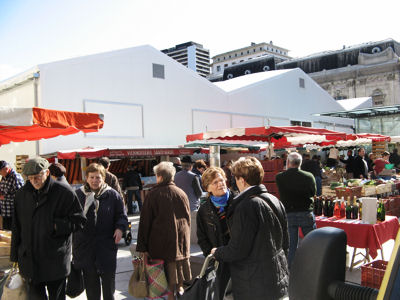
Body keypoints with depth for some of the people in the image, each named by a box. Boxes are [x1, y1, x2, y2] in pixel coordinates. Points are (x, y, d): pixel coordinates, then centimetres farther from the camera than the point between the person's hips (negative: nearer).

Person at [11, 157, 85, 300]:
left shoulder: (64, 192, -10)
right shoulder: (22, 194, 3)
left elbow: (79, 220, -6)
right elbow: (17, 228, 9)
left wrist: (57, 226, -19)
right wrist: (16, 256, 11)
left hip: (56, 260, -3)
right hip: (29, 259, 3)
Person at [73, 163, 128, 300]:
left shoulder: (112, 195, -2)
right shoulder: (78, 194, 3)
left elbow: (121, 215, 3)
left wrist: (120, 228, -16)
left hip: (106, 243, -1)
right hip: (84, 244, 2)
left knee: (108, 277, 8)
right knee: (90, 278, 12)